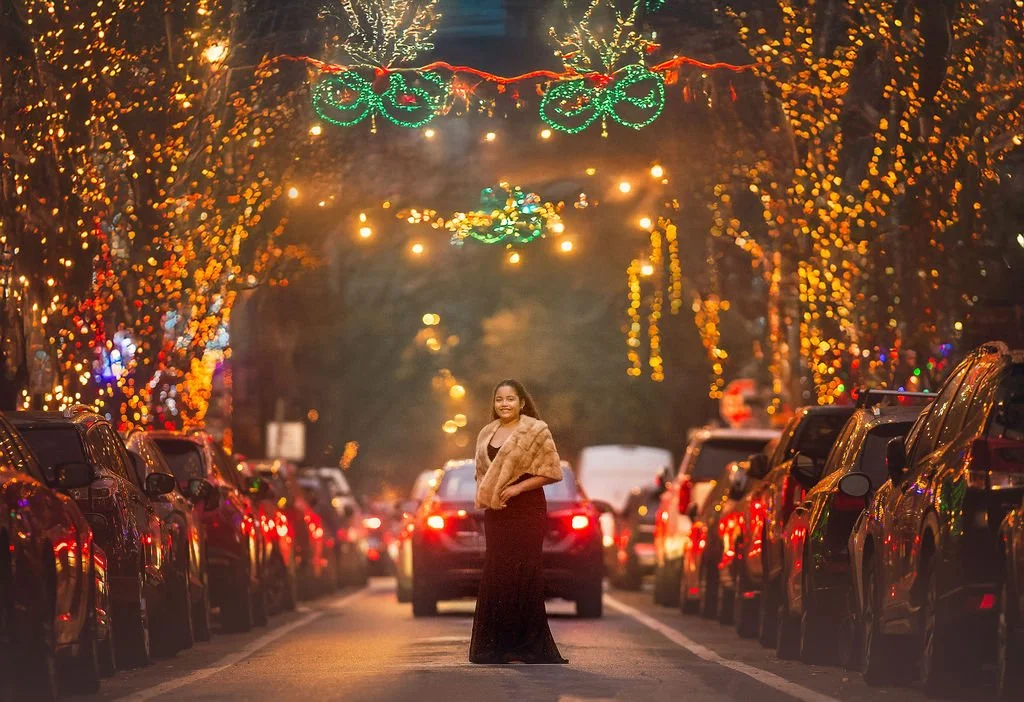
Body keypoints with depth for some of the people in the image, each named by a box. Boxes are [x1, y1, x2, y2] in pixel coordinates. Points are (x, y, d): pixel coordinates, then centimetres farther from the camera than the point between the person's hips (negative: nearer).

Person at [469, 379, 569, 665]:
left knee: (523, 574, -5)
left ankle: (526, 645, 0)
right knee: (496, 575, 5)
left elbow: (552, 471, -8)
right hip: (495, 511, 6)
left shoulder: (536, 431, -4)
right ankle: (497, 644, 13)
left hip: (526, 509, -5)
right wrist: (481, 492, 1)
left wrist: (518, 487, -16)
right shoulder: (487, 434, 13)